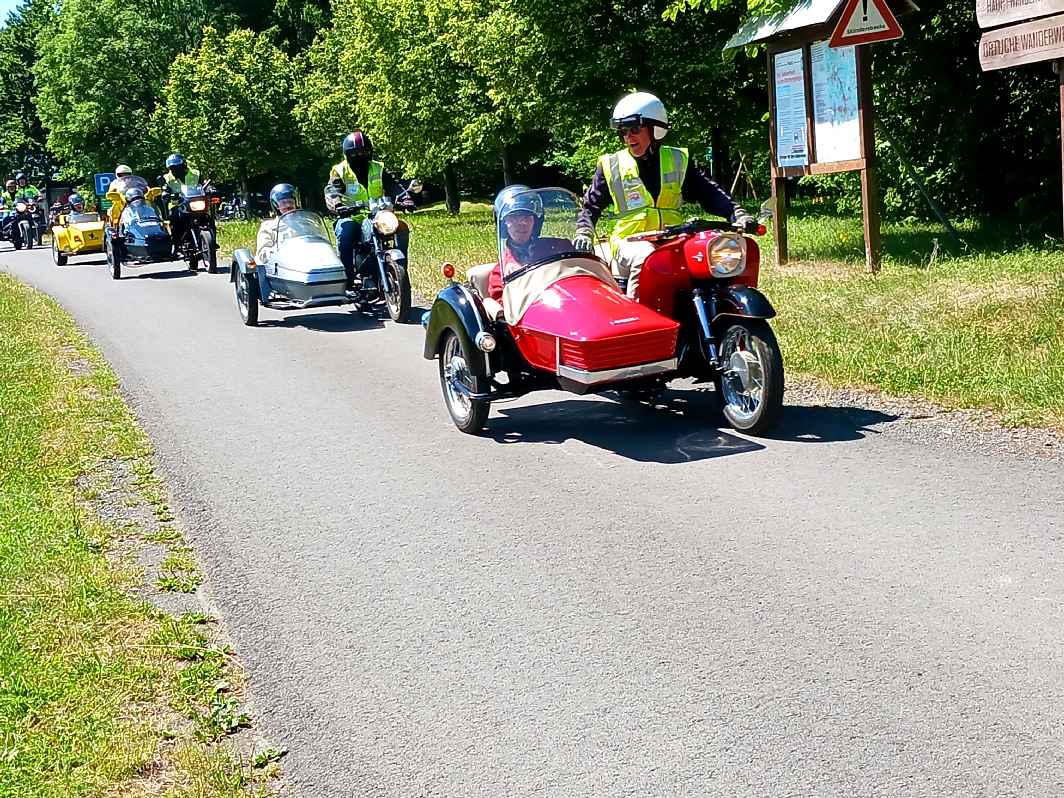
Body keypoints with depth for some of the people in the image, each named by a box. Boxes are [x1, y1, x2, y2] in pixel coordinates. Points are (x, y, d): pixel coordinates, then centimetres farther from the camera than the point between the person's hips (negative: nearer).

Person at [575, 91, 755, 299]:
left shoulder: (678, 160, 12)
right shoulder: (611, 165, 10)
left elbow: (708, 192, 8)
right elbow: (591, 206, 14)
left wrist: (737, 214, -8)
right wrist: (584, 233, -6)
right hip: (630, 244, -2)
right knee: (645, 259, -36)